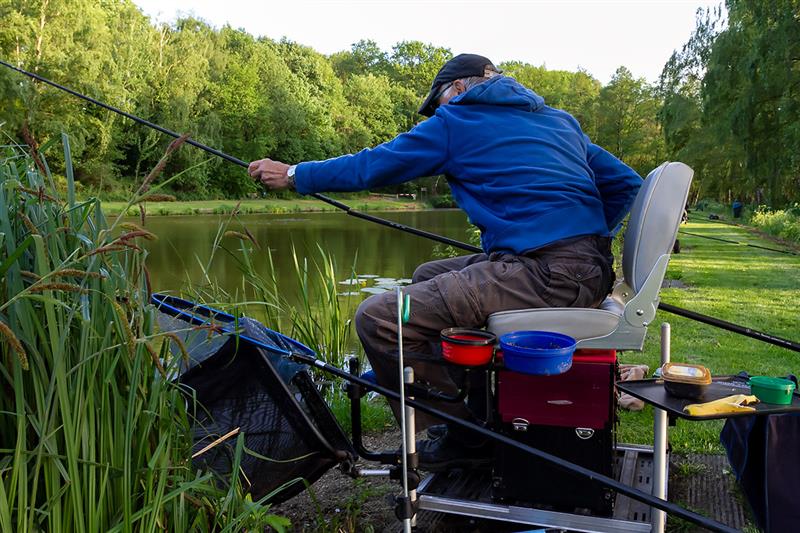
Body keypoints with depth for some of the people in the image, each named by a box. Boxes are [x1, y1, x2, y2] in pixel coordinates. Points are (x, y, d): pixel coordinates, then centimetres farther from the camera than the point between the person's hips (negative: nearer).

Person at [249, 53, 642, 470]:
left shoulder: (457, 119, 5)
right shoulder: (560, 120, 25)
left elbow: (371, 165, 9)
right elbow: (625, 185, 23)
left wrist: (293, 175, 22)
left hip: (544, 273, -9)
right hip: (593, 272, 10)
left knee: (377, 318, -11)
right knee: (428, 277, 25)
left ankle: (466, 433, 3)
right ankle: (474, 407, 27)